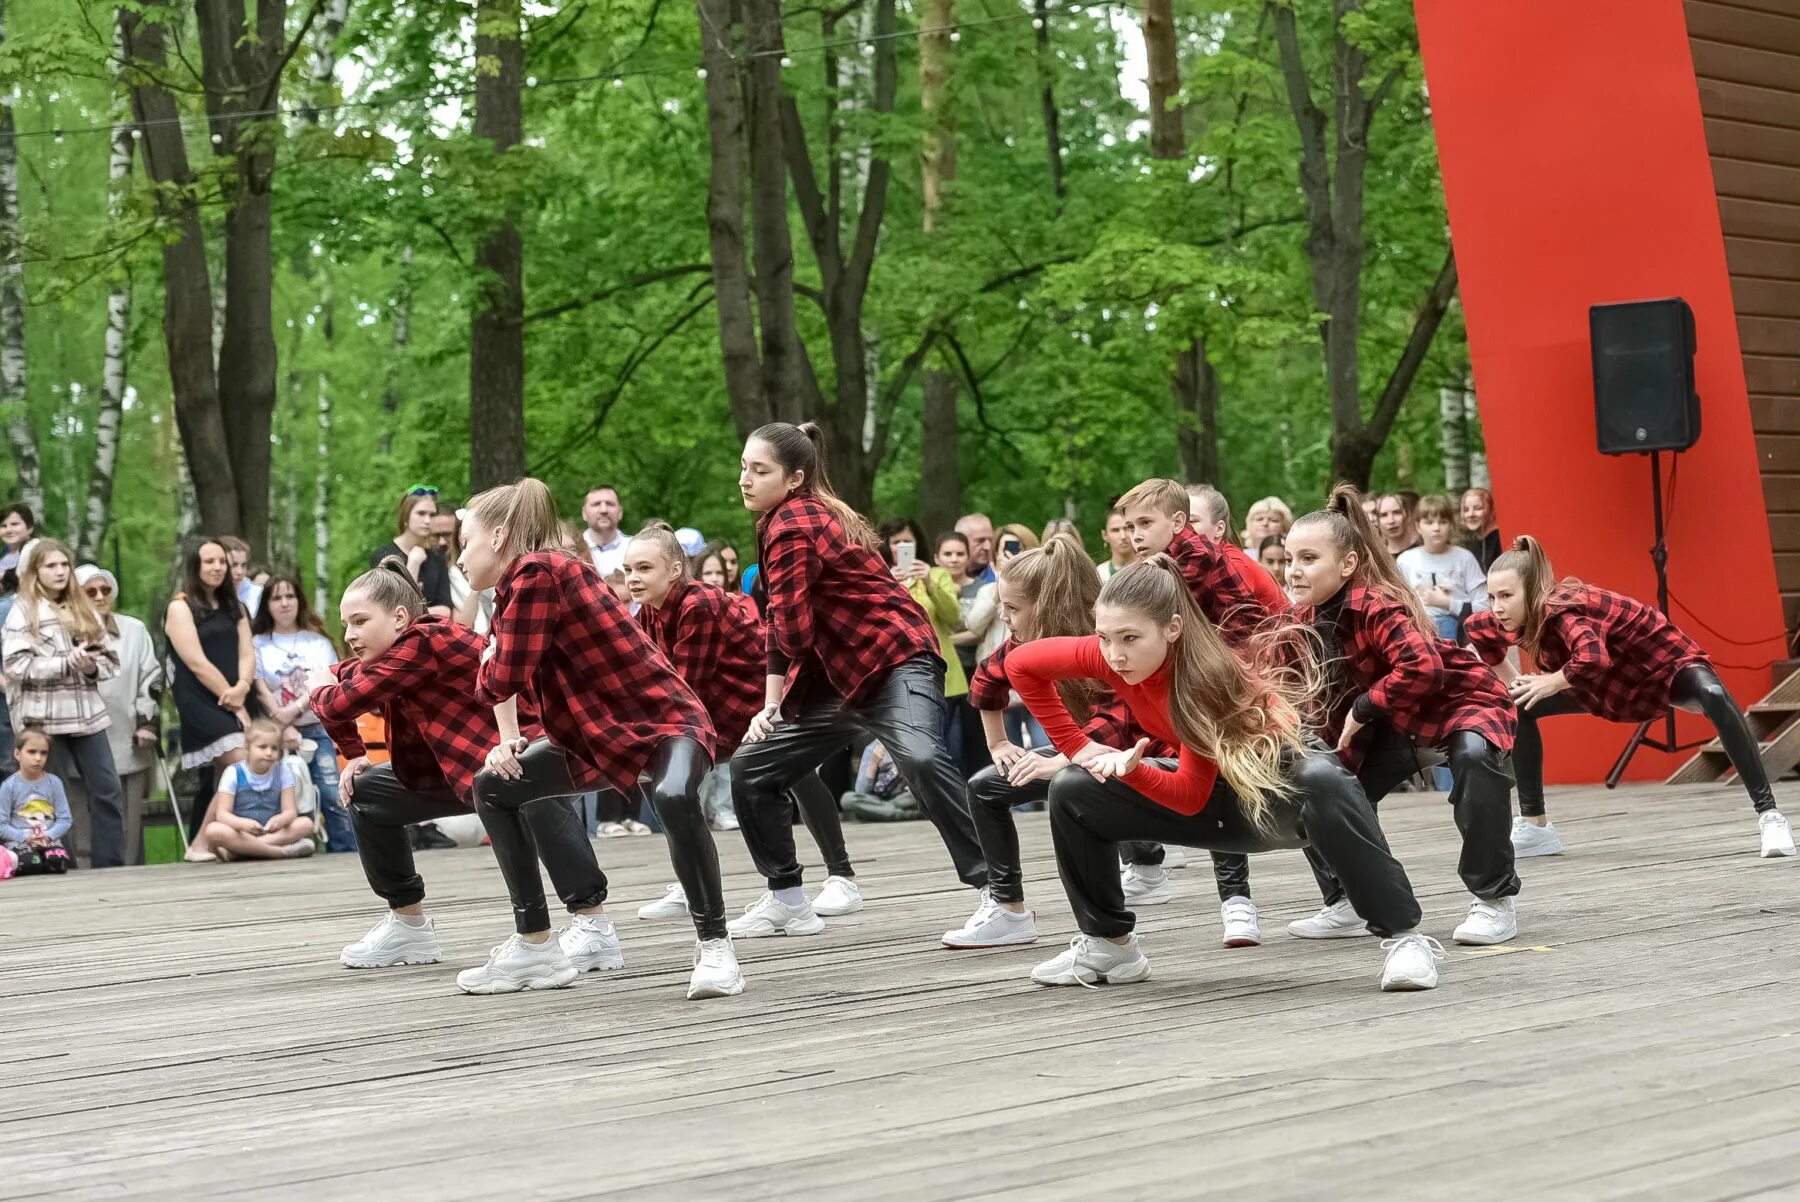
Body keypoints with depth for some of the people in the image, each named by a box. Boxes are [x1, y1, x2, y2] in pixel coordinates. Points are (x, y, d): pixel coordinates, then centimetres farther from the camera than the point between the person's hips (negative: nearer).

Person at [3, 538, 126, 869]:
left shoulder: (84, 610, 15)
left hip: (86, 714, 5)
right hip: (45, 718, -4)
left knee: (107, 790, 0)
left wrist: (92, 667, -9)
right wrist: (67, 662, -16)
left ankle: (110, 863, 6)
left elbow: (110, 659, 14)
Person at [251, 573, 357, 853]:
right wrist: (284, 725, -11)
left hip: (317, 729, 1)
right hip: (279, 733, -1)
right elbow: (261, 690, -1)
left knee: (332, 795, -11)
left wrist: (295, 709, -15)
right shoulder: (258, 644, 8)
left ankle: (347, 852, -8)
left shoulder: (318, 642, 13)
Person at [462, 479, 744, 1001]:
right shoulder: (513, 589, 9)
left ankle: (714, 944, -27)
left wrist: (488, 661, 0)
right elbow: (501, 681, 18)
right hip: (596, 733, 10)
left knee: (674, 799, -40)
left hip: (665, 718, -10)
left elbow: (502, 679, -22)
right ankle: (535, 943, 15)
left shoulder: (539, 573, -20)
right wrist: (509, 742, 1)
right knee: (493, 787, 10)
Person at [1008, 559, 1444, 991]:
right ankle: (1108, 944, 9)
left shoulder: (1206, 673, -32)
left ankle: (1406, 937, -34)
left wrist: (1132, 769, -46)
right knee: (1072, 790, -6)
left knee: (1322, 779, -42)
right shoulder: (1110, 657, -19)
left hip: (1281, 786, -6)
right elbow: (1021, 663, -4)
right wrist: (1077, 747, -6)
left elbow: (1191, 797, -29)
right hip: (1216, 797, 6)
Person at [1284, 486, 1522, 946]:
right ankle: (1346, 903, 23)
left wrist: (1363, 708, -33)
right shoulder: (1310, 616, -6)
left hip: (1462, 700, -9)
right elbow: (1322, 690, 7)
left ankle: (1495, 898, -27)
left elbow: (1422, 668, -45)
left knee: (1475, 757, -39)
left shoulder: (1379, 606, -32)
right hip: (1396, 719, 9)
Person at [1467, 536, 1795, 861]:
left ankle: (1768, 815, -35)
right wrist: (1518, 686, 3)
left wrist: (1548, 683, -38)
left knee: (1713, 697, -39)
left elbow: (1592, 659, -56)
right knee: (1519, 708, -1)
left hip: (1667, 663, -8)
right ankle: (1535, 827, 10)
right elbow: (1478, 631, 9)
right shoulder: (1520, 618, -14)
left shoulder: (1561, 610, -36)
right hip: (1616, 681, 8)